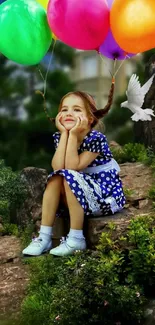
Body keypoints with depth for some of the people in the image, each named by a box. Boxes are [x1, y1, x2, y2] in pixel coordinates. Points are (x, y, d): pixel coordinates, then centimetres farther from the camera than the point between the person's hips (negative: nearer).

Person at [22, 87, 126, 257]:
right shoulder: (60, 136, -2)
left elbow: (72, 168, -27)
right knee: (55, 178, -17)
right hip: (83, 194, 6)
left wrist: (73, 135, -28)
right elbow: (57, 168, -19)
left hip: (107, 195, -6)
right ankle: (44, 237, -13)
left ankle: (76, 239, -19)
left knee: (69, 178, -27)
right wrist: (64, 134, -20)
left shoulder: (96, 138, -20)